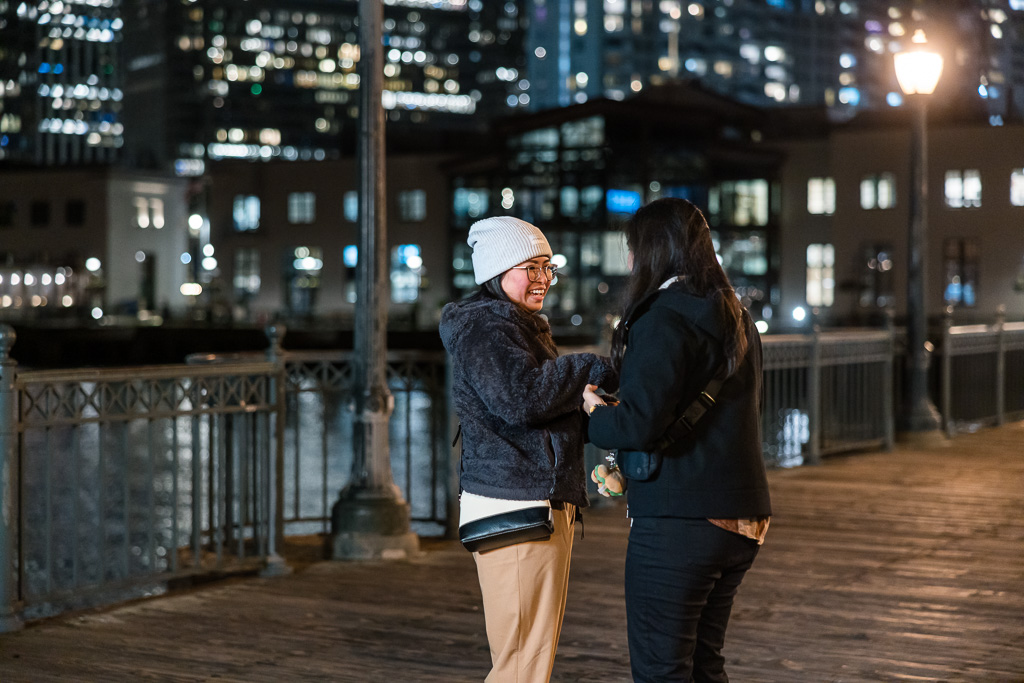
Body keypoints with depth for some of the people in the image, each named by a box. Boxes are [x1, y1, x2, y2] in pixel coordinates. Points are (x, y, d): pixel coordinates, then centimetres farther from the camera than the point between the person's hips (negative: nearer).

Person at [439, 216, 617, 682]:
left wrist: (591, 414, 11)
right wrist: (590, 369, -14)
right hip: (516, 507, -11)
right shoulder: (483, 326, -10)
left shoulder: (523, 326, 24)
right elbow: (520, 396, -26)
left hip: (545, 503, 11)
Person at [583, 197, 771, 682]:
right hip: (742, 520, 9)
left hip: (678, 520, -9)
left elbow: (641, 424, -23)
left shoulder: (663, 319, -14)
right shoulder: (735, 319, 14)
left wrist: (597, 415, -2)